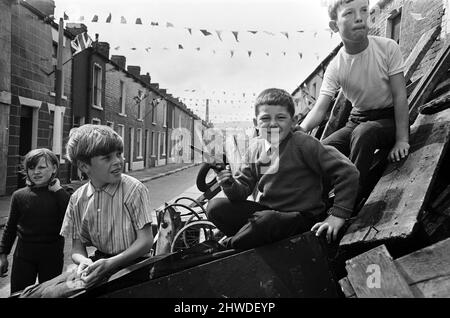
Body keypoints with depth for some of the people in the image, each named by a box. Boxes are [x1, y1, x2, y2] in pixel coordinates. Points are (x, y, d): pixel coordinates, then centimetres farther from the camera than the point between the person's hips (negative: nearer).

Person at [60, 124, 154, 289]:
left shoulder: (134, 189, -12)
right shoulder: (78, 199, 1)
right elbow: (77, 249, 6)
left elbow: (146, 241, -12)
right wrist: (84, 261, -17)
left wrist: (110, 263, -24)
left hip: (131, 266, -3)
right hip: (98, 262, 4)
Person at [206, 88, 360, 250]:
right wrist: (231, 185, -18)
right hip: (266, 211, 5)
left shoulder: (302, 144, -14)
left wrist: (337, 215, -20)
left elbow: (347, 172, -17)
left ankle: (226, 247, -5)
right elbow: (244, 188, 5)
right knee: (216, 207, -11)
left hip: (302, 217, -5)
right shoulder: (255, 148, 3)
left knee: (265, 220, -36)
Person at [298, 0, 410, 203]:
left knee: (362, 133, -36)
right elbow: (320, 108, -15)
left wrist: (402, 140, -19)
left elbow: (400, 96, -12)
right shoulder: (335, 67, -9)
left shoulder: (387, 47, -14)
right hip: (357, 120, 3)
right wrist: (301, 128, -37)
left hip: (390, 119, -3)